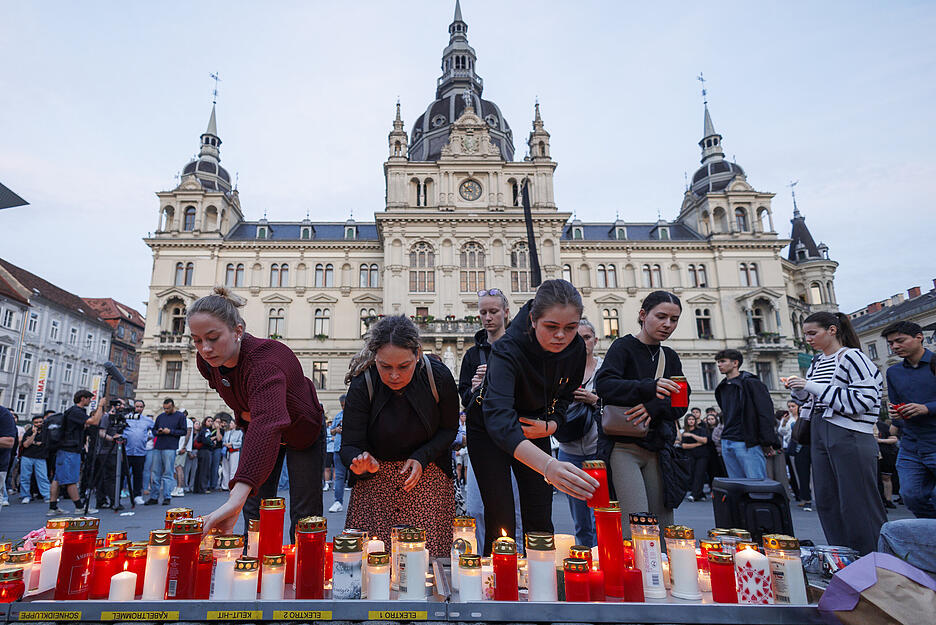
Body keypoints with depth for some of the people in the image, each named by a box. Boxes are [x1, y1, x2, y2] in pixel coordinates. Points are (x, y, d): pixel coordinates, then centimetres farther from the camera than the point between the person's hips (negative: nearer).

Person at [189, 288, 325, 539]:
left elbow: (268, 423, -58)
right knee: (255, 513, 5)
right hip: (255, 429, 6)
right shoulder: (206, 362, -17)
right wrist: (244, 413, -8)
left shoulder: (264, 359, -42)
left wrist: (236, 498, -69)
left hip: (303, 431, -5)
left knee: (305, 516, 2)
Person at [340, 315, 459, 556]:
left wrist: (421, 459, -15)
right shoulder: (362, 385, -19)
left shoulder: (439, 376, -17)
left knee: (428, 554, -1)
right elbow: (349, 446, -16)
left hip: (427, 474, 0)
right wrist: (362, 462, -38)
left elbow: (449, 429, -2)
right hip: (375, 481, 0)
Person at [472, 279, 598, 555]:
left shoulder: (576, 348, -17)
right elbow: (498, 418, -51)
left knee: (539, 519, 4)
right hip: (489, 431, -4)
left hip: (535, 430, 4)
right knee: (500, 521, -7)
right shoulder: (508, 350, -35)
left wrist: (550, 425, -16)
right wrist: (548, 465, -64)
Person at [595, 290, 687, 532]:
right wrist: (649, 388, -31)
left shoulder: (670, 357, 16)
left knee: (663, 526, 4)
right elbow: (604, 385, -17)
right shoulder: (624, 346, -1)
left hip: (657, 450, 5)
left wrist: (654, 406, -15)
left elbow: (680, 404, 6)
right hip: (623, 447, -5)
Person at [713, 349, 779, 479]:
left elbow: (766, 413, -11)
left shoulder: (751, 383, -5)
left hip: (747, 443, -7)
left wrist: (768, 442, -17)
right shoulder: (722, 387, 16)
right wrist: (726, 433, 15)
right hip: (727, 443, 7)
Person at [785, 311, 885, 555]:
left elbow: (864, 399, -17)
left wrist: (814, 387, -18)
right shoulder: (816, 363, 16)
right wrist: (799, 390, 3)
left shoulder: (852, 357, -7)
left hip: (850, 435, -8)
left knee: (857, 501, -4)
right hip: (820, 434, 8)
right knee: (826, 500, 10)